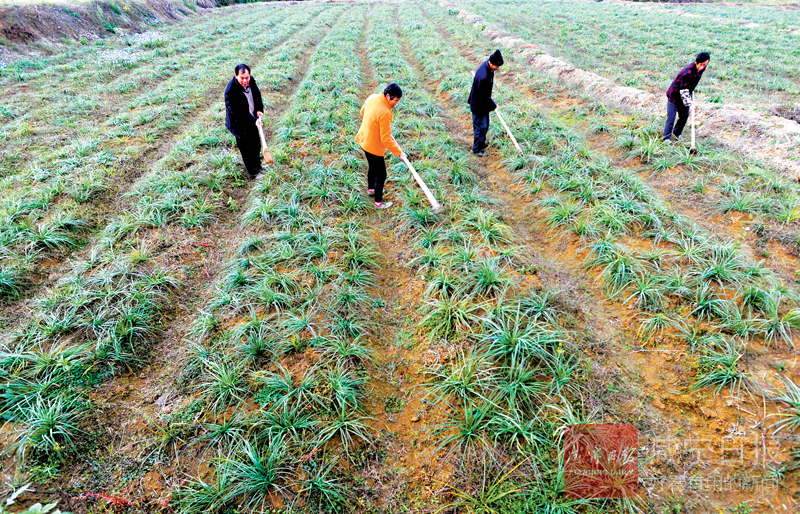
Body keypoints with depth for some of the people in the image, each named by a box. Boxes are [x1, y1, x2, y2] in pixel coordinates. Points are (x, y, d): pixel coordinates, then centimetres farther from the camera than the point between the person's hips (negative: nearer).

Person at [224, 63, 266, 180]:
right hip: (239, 124, -7)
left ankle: (257, 164, 49)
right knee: (246, 148, 6)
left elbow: (257, 95, 8)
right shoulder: (230, 91, -31)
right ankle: (253, 172, 25)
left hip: (252, 120, 7)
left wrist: (259, 110, -6)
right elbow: (237, 113, -28)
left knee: (256, 144, 24)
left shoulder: (251, 81, -11)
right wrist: (253, 121, -31)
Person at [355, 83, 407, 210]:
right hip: (374, 147, -9)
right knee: (381, 175, 8)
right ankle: (379, 202, 23)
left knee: (373, 167, 31)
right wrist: (399, 152, -18)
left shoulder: (372, 97, -7)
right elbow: (386, 139, -28)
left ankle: (371, 189, 53)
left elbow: (363, 112, 14)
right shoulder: (384, 113, -33)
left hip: (365, 140, 9)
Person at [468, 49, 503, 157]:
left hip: (483, 103, 10)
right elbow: (484, 96, -26)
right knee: (481, 126, 4)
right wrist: (493, 105, -11)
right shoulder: (483, 77, -36)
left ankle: (481, 143, 42)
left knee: (485, 125, 23)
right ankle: (477, 149, 20)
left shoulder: (486, 64, -5)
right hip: (479, 106, -10)